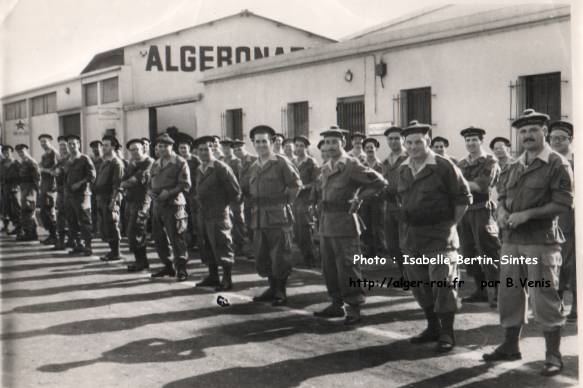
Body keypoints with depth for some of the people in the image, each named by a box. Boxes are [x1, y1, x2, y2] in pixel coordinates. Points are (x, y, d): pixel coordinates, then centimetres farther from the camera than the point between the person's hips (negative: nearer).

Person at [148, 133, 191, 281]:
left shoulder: (180, 163, -4)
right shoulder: (155, 165, 16)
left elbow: (185, 185, -10)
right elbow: (151, 183, 23)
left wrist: (169, 192, -19)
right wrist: (150, 191, 1)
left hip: (173, 204, -7)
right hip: (157, 205, 7)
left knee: (176, 238, -7)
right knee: (158, 237, 10)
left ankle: (181, 270, 0)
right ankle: (168, 267, 23)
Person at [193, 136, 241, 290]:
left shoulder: (221, 168, -11)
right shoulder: (199, 170, 12)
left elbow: (235, 191, -10)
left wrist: (223, 204, -3)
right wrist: (200, 200, 13)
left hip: (218, 214, -8)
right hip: (203, 213, 8)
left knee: (221, 246, -4)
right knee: (206, 247, 13)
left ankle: (227, 279, 3)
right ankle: (213, 276, 23)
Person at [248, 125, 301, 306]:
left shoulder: (281, 162, -2)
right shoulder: (253, 168, 16)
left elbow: (296, 185, -4)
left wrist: (284, 202, -3)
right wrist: (252, 211, 13)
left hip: (278, 217, -6)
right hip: (258, 219, 7)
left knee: (280, 256, -3)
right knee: (262, 257, 10)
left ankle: (281, 293, 6)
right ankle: (273, 288, 23)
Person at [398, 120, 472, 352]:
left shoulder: (444, 166, -9)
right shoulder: (403, 169, 10)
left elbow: (463, 198, -4)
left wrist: (450, 224, -5)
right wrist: (407, 222, 13)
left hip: (438, 235, -6)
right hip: (410, 236, 6)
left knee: (442, 283, -5)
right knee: (419, 284, 12)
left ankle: (447, 333, 4)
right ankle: (433, 327, 26)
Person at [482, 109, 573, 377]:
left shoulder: (557, 164, -4)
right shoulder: (514, 167, 16)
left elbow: (564, 203, -11)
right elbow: (503, 196, 22)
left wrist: (527, 214, -18)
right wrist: (502, 211, -2)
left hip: (541, 240, -6)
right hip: (511, 240, 7)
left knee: (544, 298, -3)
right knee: (509, 294, 12)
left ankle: (553, 355, 6)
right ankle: (510, 346, 26)